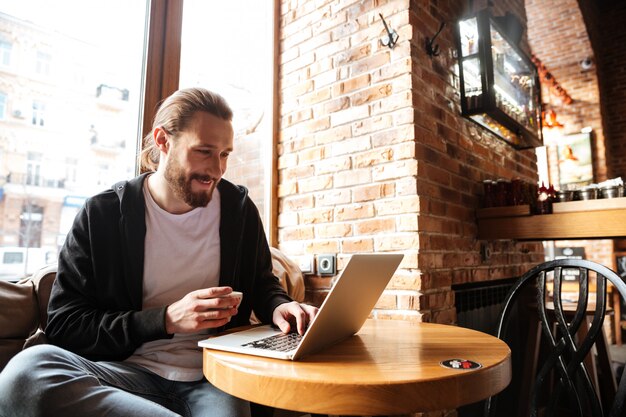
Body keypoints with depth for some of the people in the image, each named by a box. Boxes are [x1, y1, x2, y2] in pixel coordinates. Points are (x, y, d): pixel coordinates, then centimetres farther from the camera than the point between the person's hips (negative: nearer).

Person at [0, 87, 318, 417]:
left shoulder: (240, 208, 4)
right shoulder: (102, 215, -3)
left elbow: (261, 282, 17)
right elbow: (63, 325, -3)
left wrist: (279, 306, -8)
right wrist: (167, 320, -16)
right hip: (131, 370, 3)